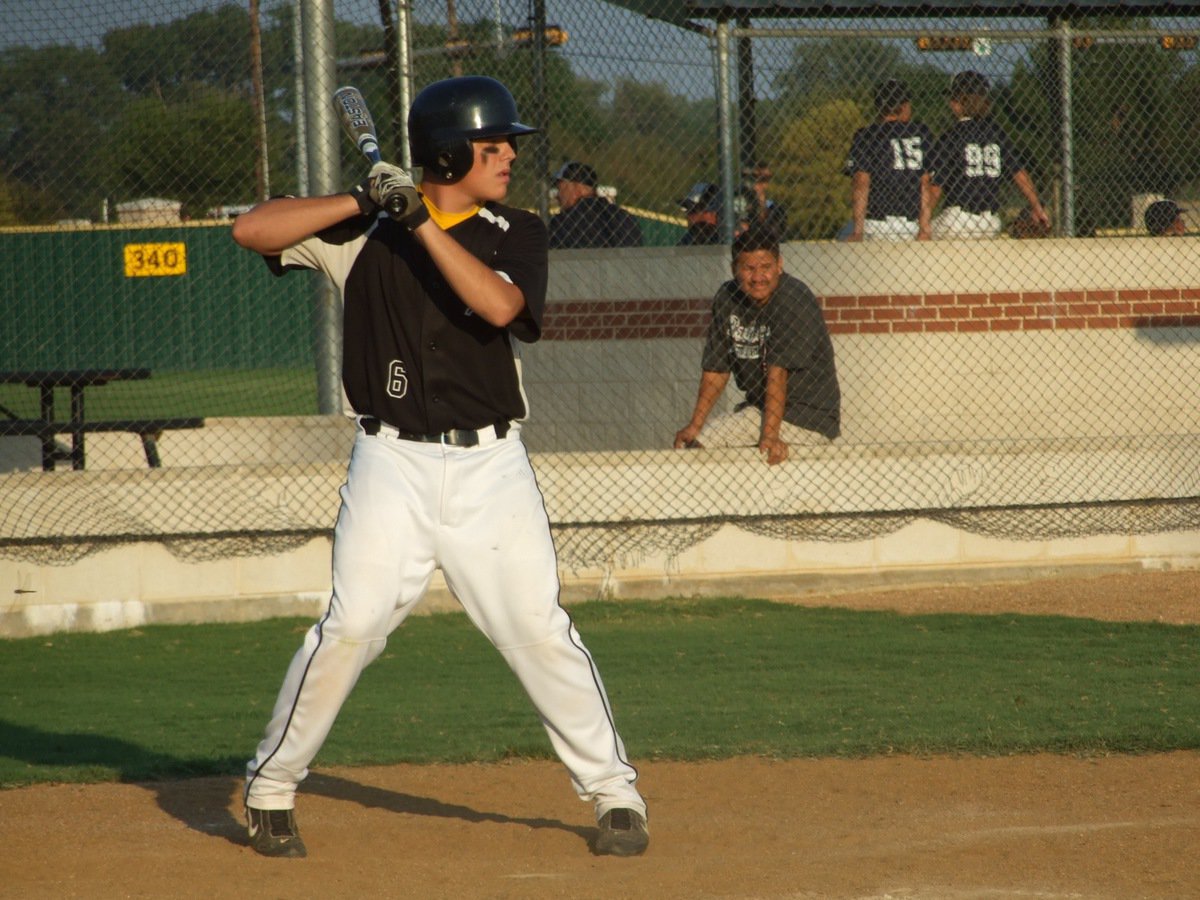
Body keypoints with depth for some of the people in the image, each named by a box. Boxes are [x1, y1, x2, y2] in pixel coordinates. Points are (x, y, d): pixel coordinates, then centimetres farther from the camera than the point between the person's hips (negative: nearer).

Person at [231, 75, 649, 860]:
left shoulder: (516, 234, 4)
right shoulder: (365, 229, 2)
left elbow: (499, 304, -16)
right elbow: (252, 230, -5)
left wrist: (422, 220, -19)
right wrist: (364, 200, -13)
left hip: (490, 466, 1)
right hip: (394, 463, -1)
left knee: (540, 629, -2)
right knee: (354, 625, -9)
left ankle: (616, 793, 9)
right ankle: (270, 789, 6)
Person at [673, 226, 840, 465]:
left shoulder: (792, 300, -19)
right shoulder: (726, 298, 3)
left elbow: (778, 373, -27)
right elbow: (716, 369, 5)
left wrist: (769, 435, -33)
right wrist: (694, 425, -6)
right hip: (759, 407, 8)